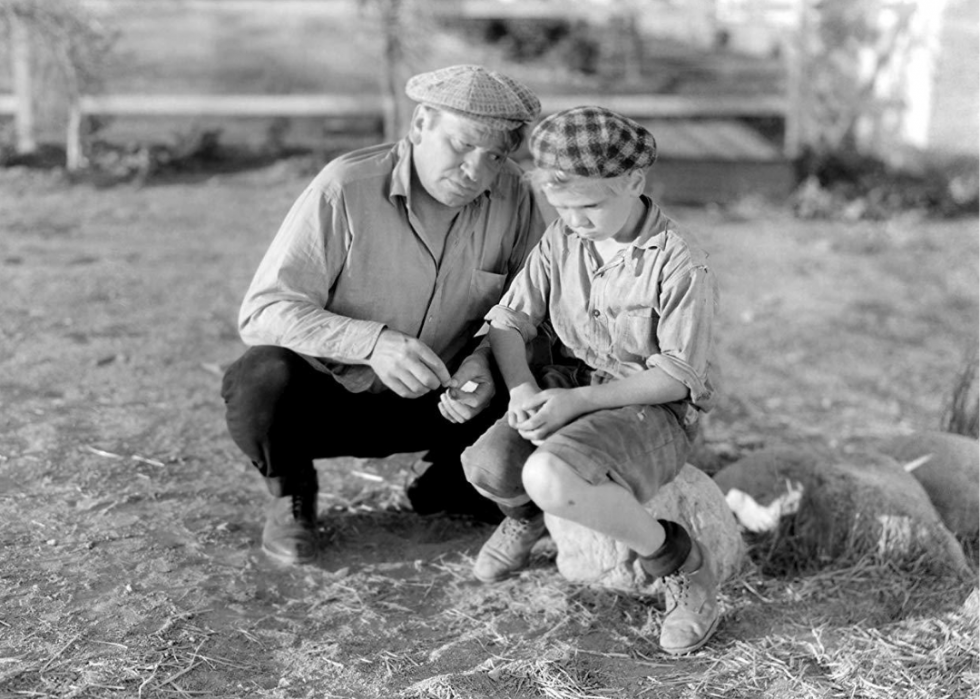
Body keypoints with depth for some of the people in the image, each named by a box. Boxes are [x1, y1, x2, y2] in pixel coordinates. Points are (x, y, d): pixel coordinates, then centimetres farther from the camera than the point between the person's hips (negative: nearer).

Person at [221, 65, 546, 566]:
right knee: (260, 380, -34)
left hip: (437, 405, 3)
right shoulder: (346, 187, -20)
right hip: (330, 392, -3)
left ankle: (447, 485, 13)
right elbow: (263, 311, -22)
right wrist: (372, 342, -37)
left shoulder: (513, 197, -9)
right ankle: (291, 491, 1)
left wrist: (485, 359, -23)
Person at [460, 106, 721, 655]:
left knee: (550, 478, -35)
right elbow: (510, 320, 0)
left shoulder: (682, 266, -18)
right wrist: (522, 388, -21)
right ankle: (526, 514, 18)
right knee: (487, 468, -24)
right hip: (568, 387, 5)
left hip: (655, 408, -5)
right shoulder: (561, 241, -1)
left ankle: (679, 563, -10)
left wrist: (577, 400, -24)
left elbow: (676, 377, -16)